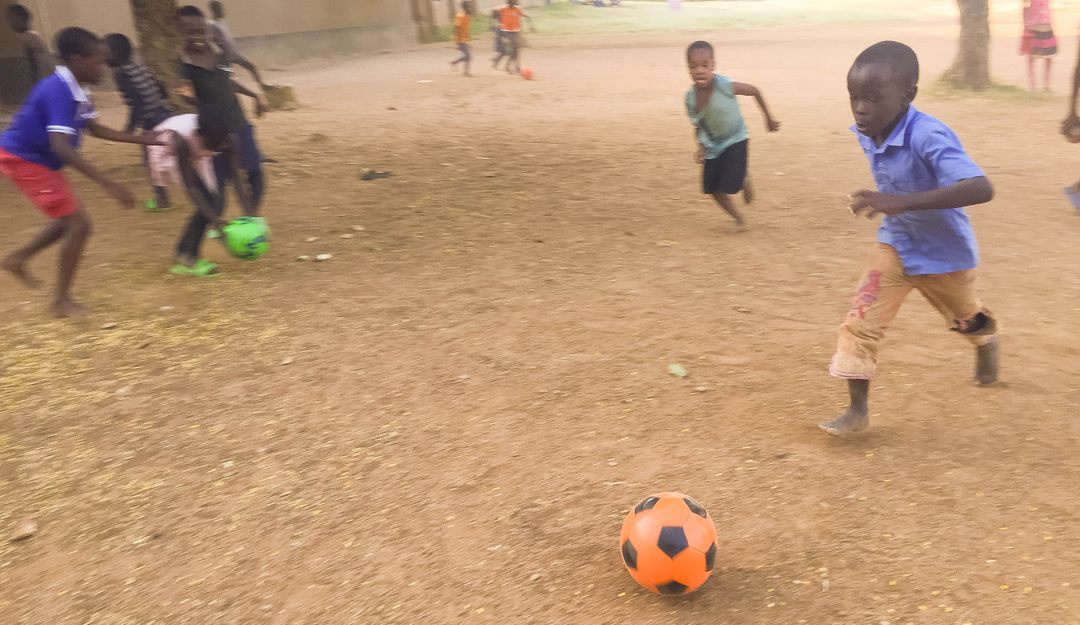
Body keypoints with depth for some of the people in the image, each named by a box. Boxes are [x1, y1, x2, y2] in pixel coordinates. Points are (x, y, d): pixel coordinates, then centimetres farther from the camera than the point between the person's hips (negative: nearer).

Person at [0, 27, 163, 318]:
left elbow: (96, 129, 15)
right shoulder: (59, 91, -27)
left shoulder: (74, 90, 2)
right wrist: (108, 183, -44)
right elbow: (61, 146, -38)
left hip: (36, 160, 9)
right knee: (78, 223, -10)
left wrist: (141, 139, 7)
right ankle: (61, 300, 0)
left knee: (71, 220, 20)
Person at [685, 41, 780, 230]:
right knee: (712, 189, 7)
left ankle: (744, 181, 26)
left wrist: (769, 118, -2)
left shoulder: (725, 86, -30)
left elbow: (754, 90, -12)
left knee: (729, 186, -13)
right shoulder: (690, 98, -16)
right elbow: (698, 127, 1)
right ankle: (739, 219, 31)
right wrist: (701, 147, -17)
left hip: (735, 140, -5)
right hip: (713, 145, 5)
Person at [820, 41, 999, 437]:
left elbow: (982, 189, -48)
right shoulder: (867, 133, -13)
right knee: (861, 320, -9)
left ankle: (987, 342, 60)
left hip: (944, 251, -4)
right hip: (895, 244, 5)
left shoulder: (928, 136, -36)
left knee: (965, 318, 24)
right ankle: (857, 410, 1)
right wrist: (880, 202, 3)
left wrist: (901, 202, -55)